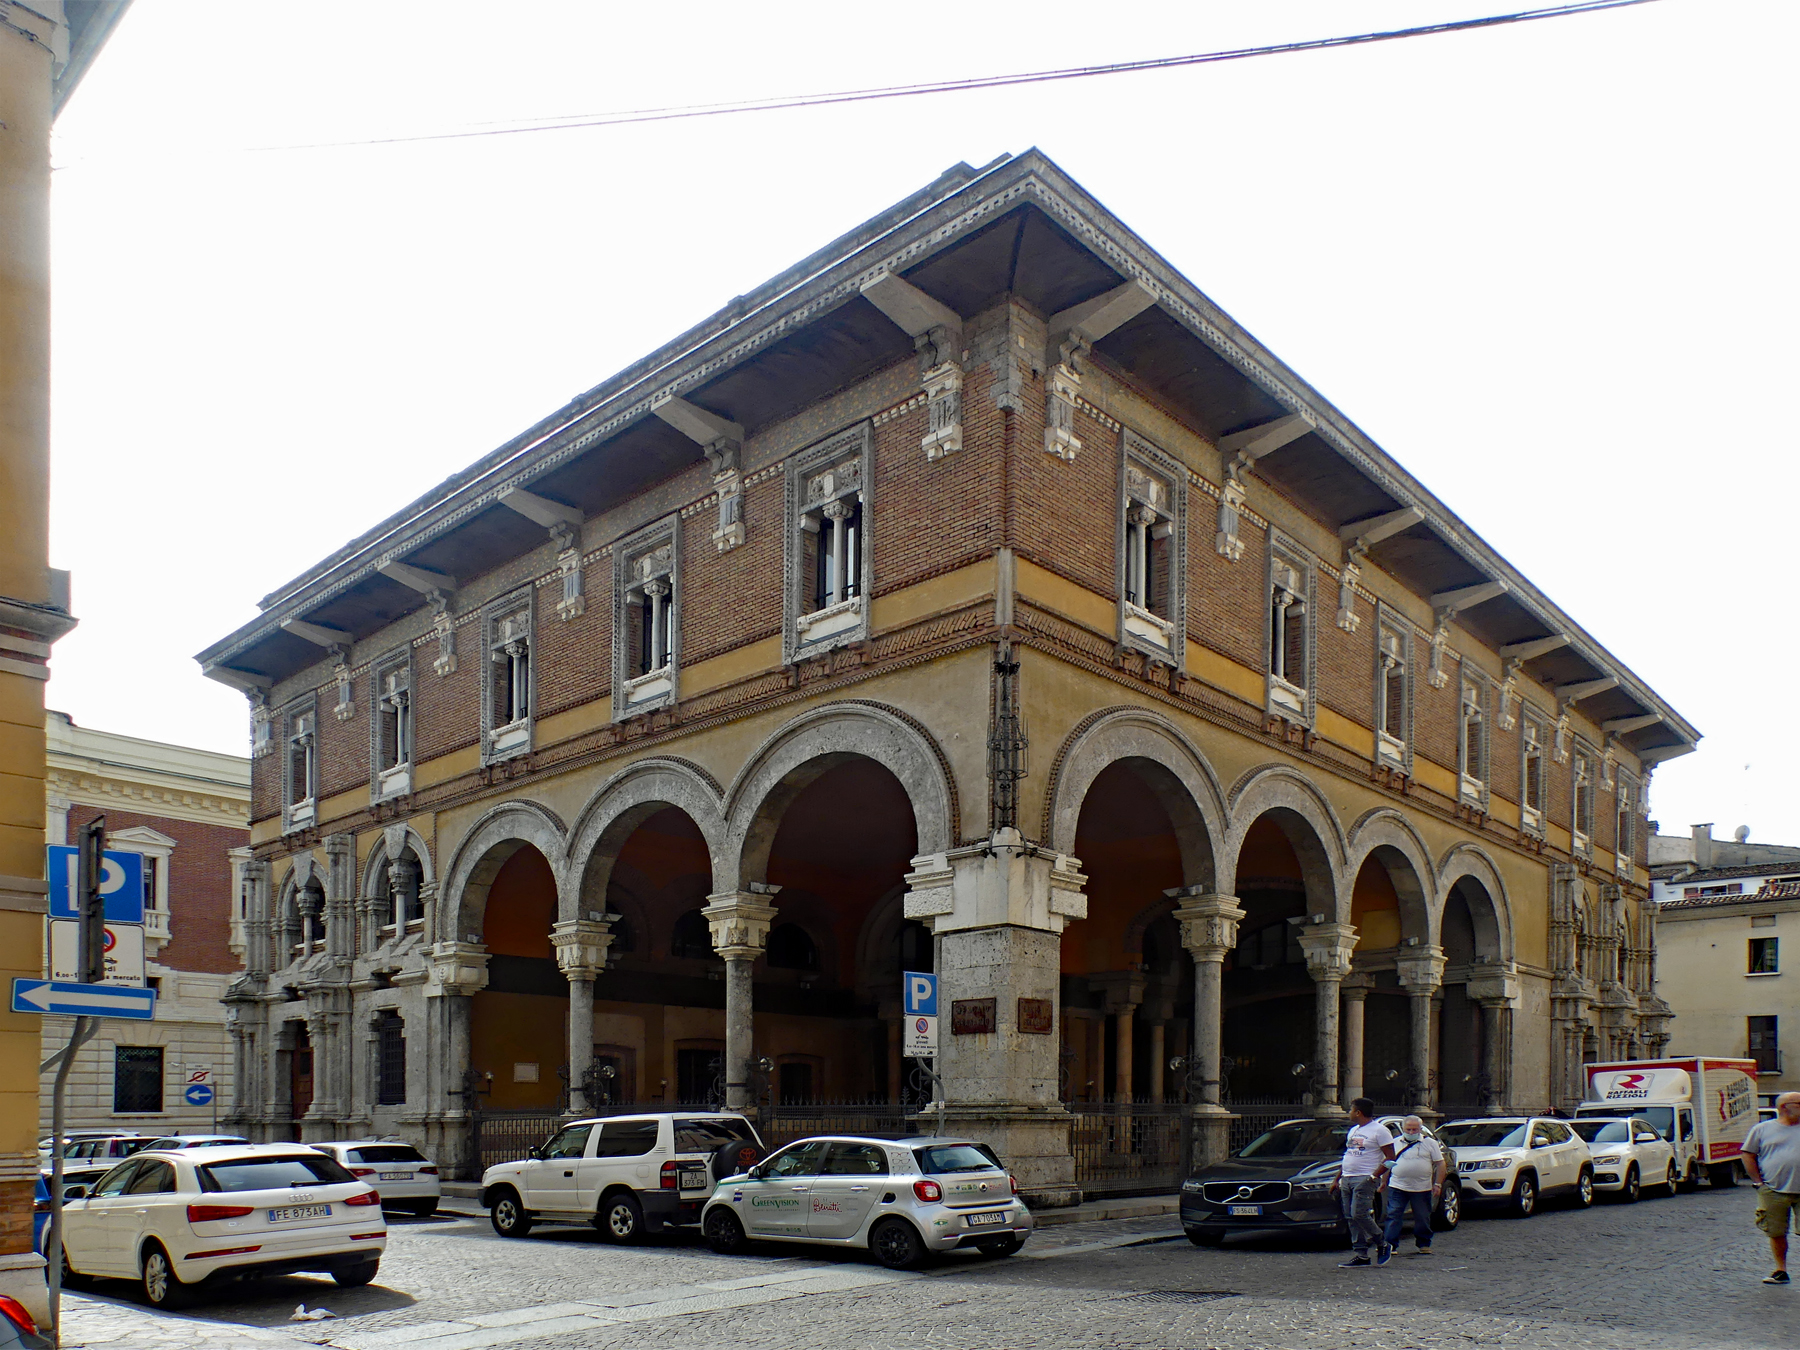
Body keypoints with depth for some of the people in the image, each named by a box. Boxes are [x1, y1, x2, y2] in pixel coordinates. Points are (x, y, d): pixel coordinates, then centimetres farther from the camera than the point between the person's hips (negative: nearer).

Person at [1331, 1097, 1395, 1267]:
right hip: (1347, 1179, 8)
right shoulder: (1353, 1130, 21)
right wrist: (1337, 1179, 19)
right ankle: (1361, 1255, 7)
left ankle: (1382, 1246, 2)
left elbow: (1390, 1158, -10)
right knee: (1351, 1218, 4)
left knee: (1359, 1215, -16)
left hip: (1364, 1179, -8)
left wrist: (1373, 1176, -18)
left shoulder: (1379, 1130, -5)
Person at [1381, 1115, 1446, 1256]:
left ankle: (1423, 1245, 19)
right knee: (1393, 1216, -5)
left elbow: (1440, 1164, 2)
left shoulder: (1430, 1143, 4)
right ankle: (1389, 1244, -6)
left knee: (1423, 1218, 6)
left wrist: (1438, 1184, -5)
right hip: (1397, 1187, 1)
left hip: (1422, 1189, -1)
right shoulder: (1395, 1143, 10)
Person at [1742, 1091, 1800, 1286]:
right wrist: (1758, 1181, 0)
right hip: (1773, 1191, 0)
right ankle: (1781, 1270, 16)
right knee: (1776, 1233, 5)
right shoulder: (1762, 1129, 6)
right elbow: (1747, 1155, 8)